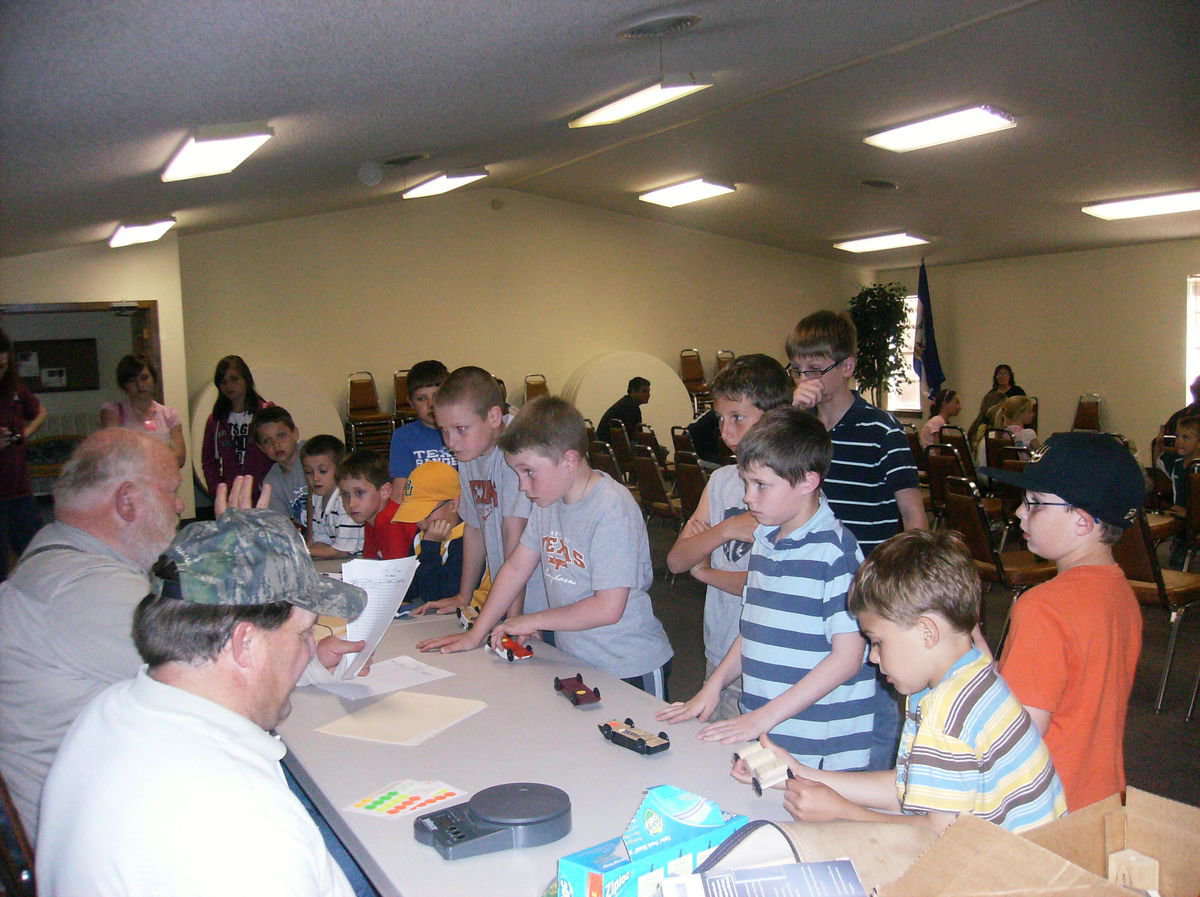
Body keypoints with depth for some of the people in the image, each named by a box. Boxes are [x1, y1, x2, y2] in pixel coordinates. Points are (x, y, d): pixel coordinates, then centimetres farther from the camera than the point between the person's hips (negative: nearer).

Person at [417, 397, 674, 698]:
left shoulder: (612, 509, -23)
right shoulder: (549, 500, 1)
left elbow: (608, 608, -25)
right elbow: (516, 568, 9)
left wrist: (533, 621, -14)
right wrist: (476, 634, 7)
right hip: (573, 662, 6)